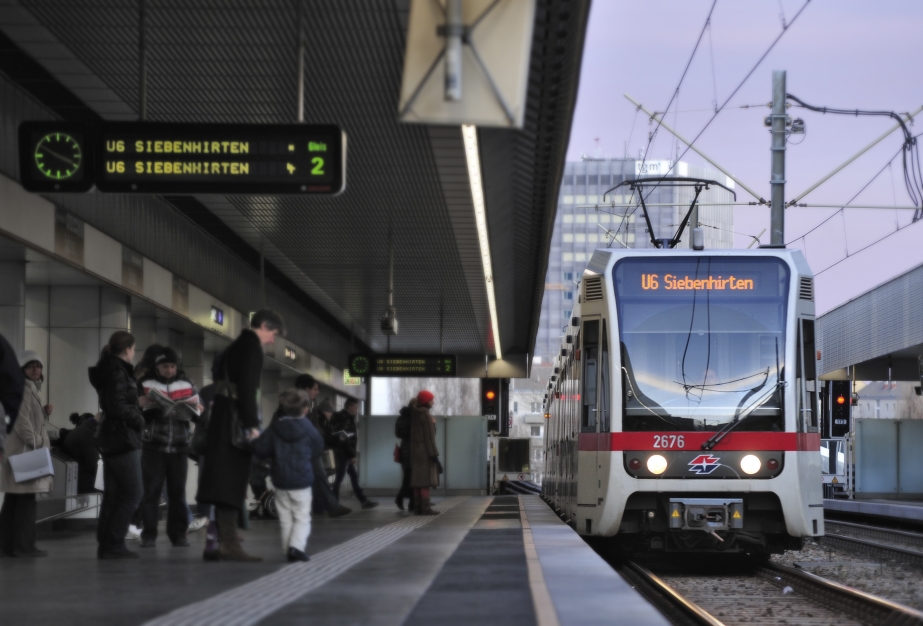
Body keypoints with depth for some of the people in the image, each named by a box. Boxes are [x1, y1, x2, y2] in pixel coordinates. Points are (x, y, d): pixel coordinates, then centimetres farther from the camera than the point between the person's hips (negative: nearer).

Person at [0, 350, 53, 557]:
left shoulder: (32, 390, 22)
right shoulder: (23, 390, -10)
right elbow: (22, 422, -18)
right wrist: (35, 443, -18)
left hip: (28, 451, 10)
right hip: (25, 452, -10)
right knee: (26, 499, -9)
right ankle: (23, 545, -9)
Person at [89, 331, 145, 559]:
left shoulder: (109, 369, 15)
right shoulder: (118, 372, -15)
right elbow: (118, 406, -22)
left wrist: (137, 409, 7)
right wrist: (139, 420, -8)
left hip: (110, 438, 10)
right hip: (122, 438, -10)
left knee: (113, 495, 10)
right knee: (133, 492, -7)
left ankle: (105, 545, 10)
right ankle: (114, 544, -10)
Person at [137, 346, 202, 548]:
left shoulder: (187, 384, 9)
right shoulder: (146, 384, 2)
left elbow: (198, 411, 5)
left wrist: (187, 409, -16)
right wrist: (156, 408, -20)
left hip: (179, 446, 2)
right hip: (153, 446, -2)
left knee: (177, 491, 6)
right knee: (151, 490, -3)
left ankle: (178, 533, 13)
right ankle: (149, 534, 0)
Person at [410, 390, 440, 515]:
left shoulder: (414, 413, 9)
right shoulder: (426, 415, -14)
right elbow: (429, 436, -17)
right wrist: (434, 454, -18)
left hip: (415, 449, 9)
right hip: (425, 450, -9)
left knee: (418, 479, 7)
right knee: (426, 479, -11)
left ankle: (417, 507, 5)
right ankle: (425, 507, -15)